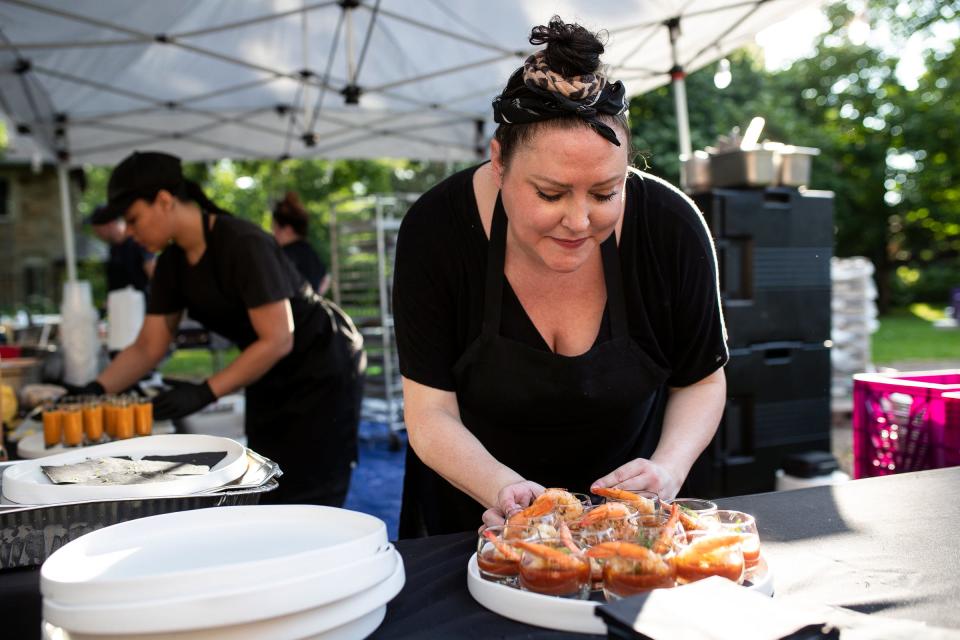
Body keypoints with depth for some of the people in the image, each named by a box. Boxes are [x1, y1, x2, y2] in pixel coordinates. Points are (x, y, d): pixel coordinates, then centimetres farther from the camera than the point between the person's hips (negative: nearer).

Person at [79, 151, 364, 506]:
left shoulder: (243, 244, -26)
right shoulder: (172, 264, -1)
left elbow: (278, 340, -28)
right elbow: (147, 347, 3)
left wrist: (205, 392, -30)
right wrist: (96, 389, -11)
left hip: (321, 366, -8)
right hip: (271, 377, 8)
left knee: (308, 501, -6)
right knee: (265, 494, 11)